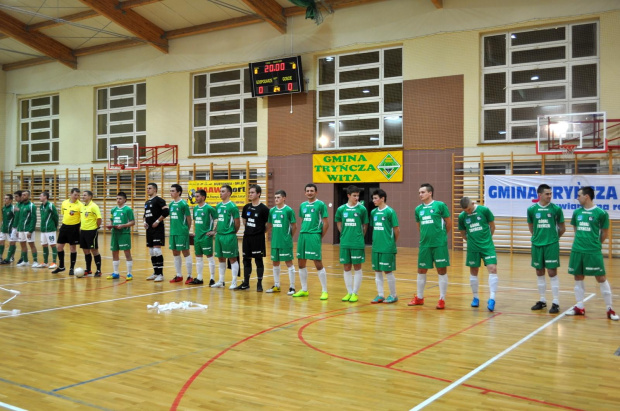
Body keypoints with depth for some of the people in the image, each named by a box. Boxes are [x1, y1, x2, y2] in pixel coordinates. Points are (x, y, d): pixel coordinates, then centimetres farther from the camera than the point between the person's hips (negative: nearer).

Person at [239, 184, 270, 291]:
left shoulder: (264, 209, -9)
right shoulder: (246, 207, 7)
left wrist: (260, 231, 0)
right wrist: (249, 229, 12)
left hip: (258, 238, -5)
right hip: (247, 237, 6)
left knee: (258, 260, 1)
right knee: (246, 260, 11)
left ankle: (259, 284, 8)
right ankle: (246, 283, 20)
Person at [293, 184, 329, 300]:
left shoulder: (321, 205, -5)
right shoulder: (302, 205, 14)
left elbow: (326, 223, -5)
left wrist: (320, 237, -5)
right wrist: (302, 233, 11)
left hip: (314, 236, -7)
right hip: (302, 236, 7)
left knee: (318, 263, -6)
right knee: (301, 263, 10)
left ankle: (325, 291, 3)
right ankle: (304, 290, 22)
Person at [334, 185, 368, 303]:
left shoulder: (362, 209, -3)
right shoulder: (341, 209, 2)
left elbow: (365, 226, 4)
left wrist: (359, 236, 3)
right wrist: (345, 235, 9)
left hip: (358, 244, -2)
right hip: (344, 243, 3)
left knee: (357, 268, 4)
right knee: (346, 268, 9)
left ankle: (355, 293, 12)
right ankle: (349, 292, 20)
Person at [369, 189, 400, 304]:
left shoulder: (390, 211, -10)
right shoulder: (373, 212, 8)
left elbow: (396, 229, -6)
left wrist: (392, 242, 3)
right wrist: (376, 240, 9)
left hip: (387, 248, -6)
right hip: (376, 247, 6)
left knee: (388, 271, 1)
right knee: (377, 271, 9)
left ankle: (393, 295, 15)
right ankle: (380, 295, 19)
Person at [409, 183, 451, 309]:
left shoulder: (440, 205, -5)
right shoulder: (418, 209, 9)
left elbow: (449, 223, 1)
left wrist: (441, 235, 8)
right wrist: (426, 236, 13)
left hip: (439, 244, -5)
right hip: (424, 244, 5)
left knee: (442, 270, 1)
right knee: (421, 270, 11)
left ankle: (442, 300, 11)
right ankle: (419, 298, 26)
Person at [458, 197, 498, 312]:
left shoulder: (484, 210, -9)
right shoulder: (462, 216, -3)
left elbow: (492, 226, 4)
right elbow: (463, 233, 11)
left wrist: (487, 239, 10)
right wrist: (471, 240, 5)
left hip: (487, 246, -2)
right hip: (472, 248, 2)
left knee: (493, 269, -13)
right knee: (473, 272, 10)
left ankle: (491, 299, -11)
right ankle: (475, 297, 26)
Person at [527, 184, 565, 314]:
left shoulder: (556, 209, -4)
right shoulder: (532, 209, 1)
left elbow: (562, 228, 7)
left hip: (551, 245, -3)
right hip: (537, 245, 3)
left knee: (552, 272, -3)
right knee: (539, 273, 10)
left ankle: (556, 302, 3)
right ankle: (542, 300, 22)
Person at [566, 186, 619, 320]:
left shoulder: (601, 213, -7)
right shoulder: (577, 212, 7)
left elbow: (605, 233, 1)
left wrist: (595, 244, 9)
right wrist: (582, 241, 12)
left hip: (593, 251, -5)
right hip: (577, 250, 5)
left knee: (601, 278, 0)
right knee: (578, 278, 10)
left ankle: (610, 309, 10)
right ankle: (580, 307, 20)